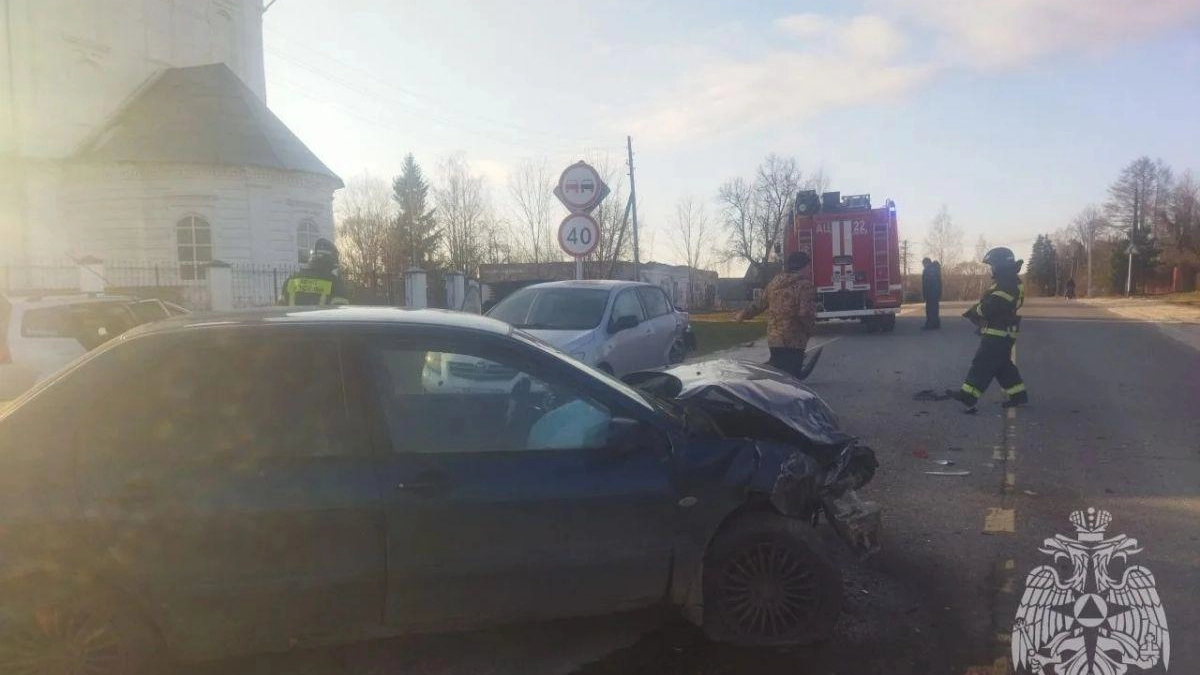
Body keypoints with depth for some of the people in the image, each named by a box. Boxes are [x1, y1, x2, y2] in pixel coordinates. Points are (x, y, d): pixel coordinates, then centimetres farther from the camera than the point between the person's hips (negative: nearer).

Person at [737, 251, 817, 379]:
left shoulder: (774, 282, 11)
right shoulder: (805, 285, -11)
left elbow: (760, 303, 20)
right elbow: (805, 313, -20)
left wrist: (744, 314, 37)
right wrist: (809, 330, -1)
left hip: (773, 339, 7)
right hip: (793, 341, -7)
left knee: (777, 369, 21)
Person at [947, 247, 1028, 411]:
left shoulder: (1008, 284, -18)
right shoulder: (1008, 282, 17)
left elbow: (992, 306, -24)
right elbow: (992, 303, 17)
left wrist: (974, 311, -8)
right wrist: (976, 311, 2)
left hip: (998, 334, -10)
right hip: (1000, 333, 10)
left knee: (983, 363, -10)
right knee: (1002, 365, 16)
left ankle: (968, 395, -10)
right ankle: (1018, 395, 21)